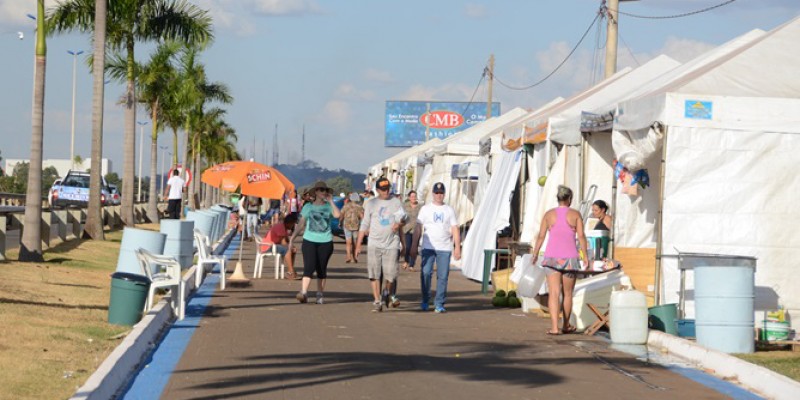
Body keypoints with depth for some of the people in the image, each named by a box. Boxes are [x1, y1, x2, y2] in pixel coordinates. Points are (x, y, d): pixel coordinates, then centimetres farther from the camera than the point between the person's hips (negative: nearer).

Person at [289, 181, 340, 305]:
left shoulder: (329, 206, 6)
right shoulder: (308, 207, 8)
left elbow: (337, 215, -15)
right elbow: (301, 225, 9)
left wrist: (331, 201, -8)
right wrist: (292, 237, 0)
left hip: (325, 241, 1)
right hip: (309, 240, -1)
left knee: (322, 269, 5)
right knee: (309, 267, -13)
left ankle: (320, 295, 13)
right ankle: (303, 292, -21)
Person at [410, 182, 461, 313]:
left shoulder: (449, 210, 12)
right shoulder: (425, 209, 9)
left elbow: (455, 229, 8)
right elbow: (418, 228, 6)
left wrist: (457, 247, -2)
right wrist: (414, 246, -1)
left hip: (445, 248, 1)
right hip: (428, 247, -1)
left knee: (443, 276, -3)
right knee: (425, 273, -10)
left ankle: (439, 304, 2)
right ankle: (425, 300, 6)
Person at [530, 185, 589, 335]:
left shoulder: (549, 214, 3)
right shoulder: (575, 214, 1)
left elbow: (541, 236, 2)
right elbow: (581, 237, -5)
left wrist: (535, 254, 13)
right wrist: (585, 256, 1)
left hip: (552, 257, 0)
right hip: (570, 257, 0)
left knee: (553, 293, -4)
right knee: (567, 294, 14)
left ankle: (554, 327, -15)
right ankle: (566, 326, 26)